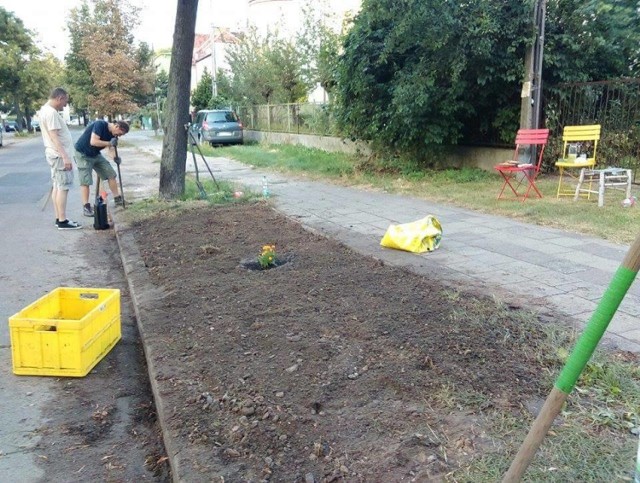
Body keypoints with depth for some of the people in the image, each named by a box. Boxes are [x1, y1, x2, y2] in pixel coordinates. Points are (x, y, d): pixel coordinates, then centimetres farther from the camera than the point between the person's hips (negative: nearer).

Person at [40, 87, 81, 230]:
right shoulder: (51, 112, -17)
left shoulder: (45, 110, 15)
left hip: (56, 154, 11)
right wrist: (65, 156, -27)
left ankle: (59, 218, 16)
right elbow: (54, 136, -24)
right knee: (63, 187, -8)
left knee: (57, 187, 11)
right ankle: (62, 221, -7)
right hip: (59, 155, -10)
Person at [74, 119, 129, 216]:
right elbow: (93, 142, -34)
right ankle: (86, 207, -3)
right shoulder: (100, 125, -26)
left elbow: (110, 146, 4)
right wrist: (109, 143, -32)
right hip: (83, 154, -8)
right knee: (85, 181, -8)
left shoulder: (112, 133, -3)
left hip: (96, 154, 8)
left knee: (111, 174, 5)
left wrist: (114, 157, -16)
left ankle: (117, 199, 15)